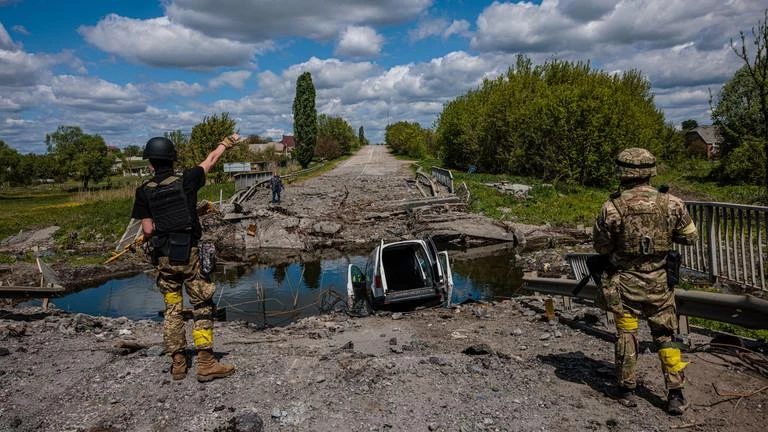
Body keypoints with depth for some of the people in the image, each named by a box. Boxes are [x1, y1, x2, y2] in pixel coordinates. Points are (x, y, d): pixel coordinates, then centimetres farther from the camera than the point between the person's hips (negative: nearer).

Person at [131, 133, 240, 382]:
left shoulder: (145, 192, -1)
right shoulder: (186, 182, -6)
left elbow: (147, 230, -3)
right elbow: (211, 160, 9)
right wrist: (227, 142, 25)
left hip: (163, 258, 3)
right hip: (189, 255, -3)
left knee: (172, 310, 12)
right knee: (202, 307, 3)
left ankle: (178, 364, 18)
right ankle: (206, 364, 0)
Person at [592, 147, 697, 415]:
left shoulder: (612, 208, -16)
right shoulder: (671, 204, -9)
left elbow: (601, 247, -6)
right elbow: (689, 237, 3)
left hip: (624, 283, -1)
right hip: (659, 283, 2)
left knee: (626, 335, 12)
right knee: (666, 337, 14)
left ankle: (627, 390, 22)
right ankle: (676, 394, 15)